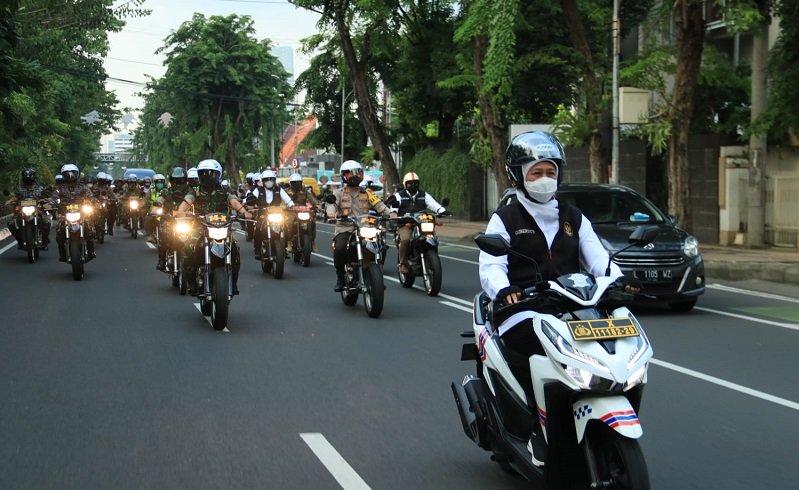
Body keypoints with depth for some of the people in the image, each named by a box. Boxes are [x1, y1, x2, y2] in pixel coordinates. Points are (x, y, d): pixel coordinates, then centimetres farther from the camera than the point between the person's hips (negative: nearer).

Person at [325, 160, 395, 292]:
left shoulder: (367, 193, 17)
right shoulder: (339, 193, 10)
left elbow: (379, 205, 5)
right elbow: (331, 204, -9)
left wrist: (391, 214, -15)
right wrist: (332, 213, -33)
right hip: (345, 229, -2)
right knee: (340, 248, -32)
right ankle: (340, 278, -11)